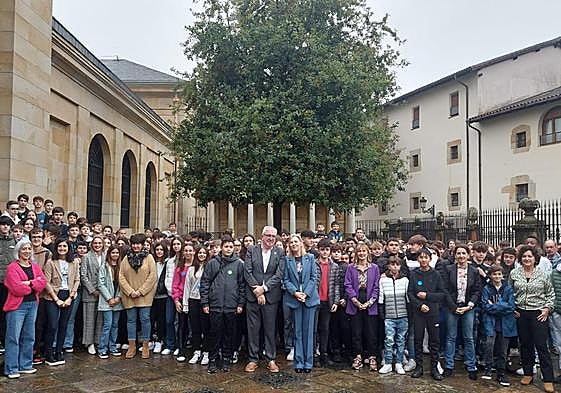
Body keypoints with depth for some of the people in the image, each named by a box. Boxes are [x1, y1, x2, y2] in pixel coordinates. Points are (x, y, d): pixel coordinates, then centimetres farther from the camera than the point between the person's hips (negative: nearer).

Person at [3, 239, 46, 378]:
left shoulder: (35, 266, 12)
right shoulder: (12, 267, -7)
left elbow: (43, 282, -1)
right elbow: (17, 288, -17)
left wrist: (29, 283, -16)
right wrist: (33, 287, -5)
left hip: (33, 304, 6)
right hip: (17, 305, -6)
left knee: (29, 337, 12)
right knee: (13, 337, -3)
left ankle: (25, 365, 22)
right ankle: (11, 369, 5)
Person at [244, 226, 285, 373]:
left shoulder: (280, 253, 3)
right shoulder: (252, 251, 3)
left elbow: (279, 274, -5)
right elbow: (247, 272, -3)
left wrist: (264, 288, -13)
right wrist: (257, 290, -11)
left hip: (271, 296, 0)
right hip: (253, 295, 0)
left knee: (270, 329, 6)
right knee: (253, 328, 6)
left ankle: (271, 360, 17)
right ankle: (253, 359, 17)